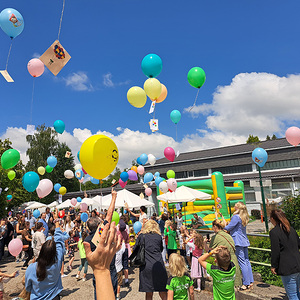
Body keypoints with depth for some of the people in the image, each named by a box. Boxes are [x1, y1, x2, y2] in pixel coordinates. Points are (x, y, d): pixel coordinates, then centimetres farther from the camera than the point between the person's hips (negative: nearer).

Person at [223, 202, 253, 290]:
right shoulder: (244, 217, 10)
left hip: (238, 242, -9)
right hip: (244, 241, 9)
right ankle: (250, 282, 21)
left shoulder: (236, 217, -17)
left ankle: (246, 283, 3)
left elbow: (229, 227, -13)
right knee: (246, 261, 14)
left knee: (242, 262, -3)